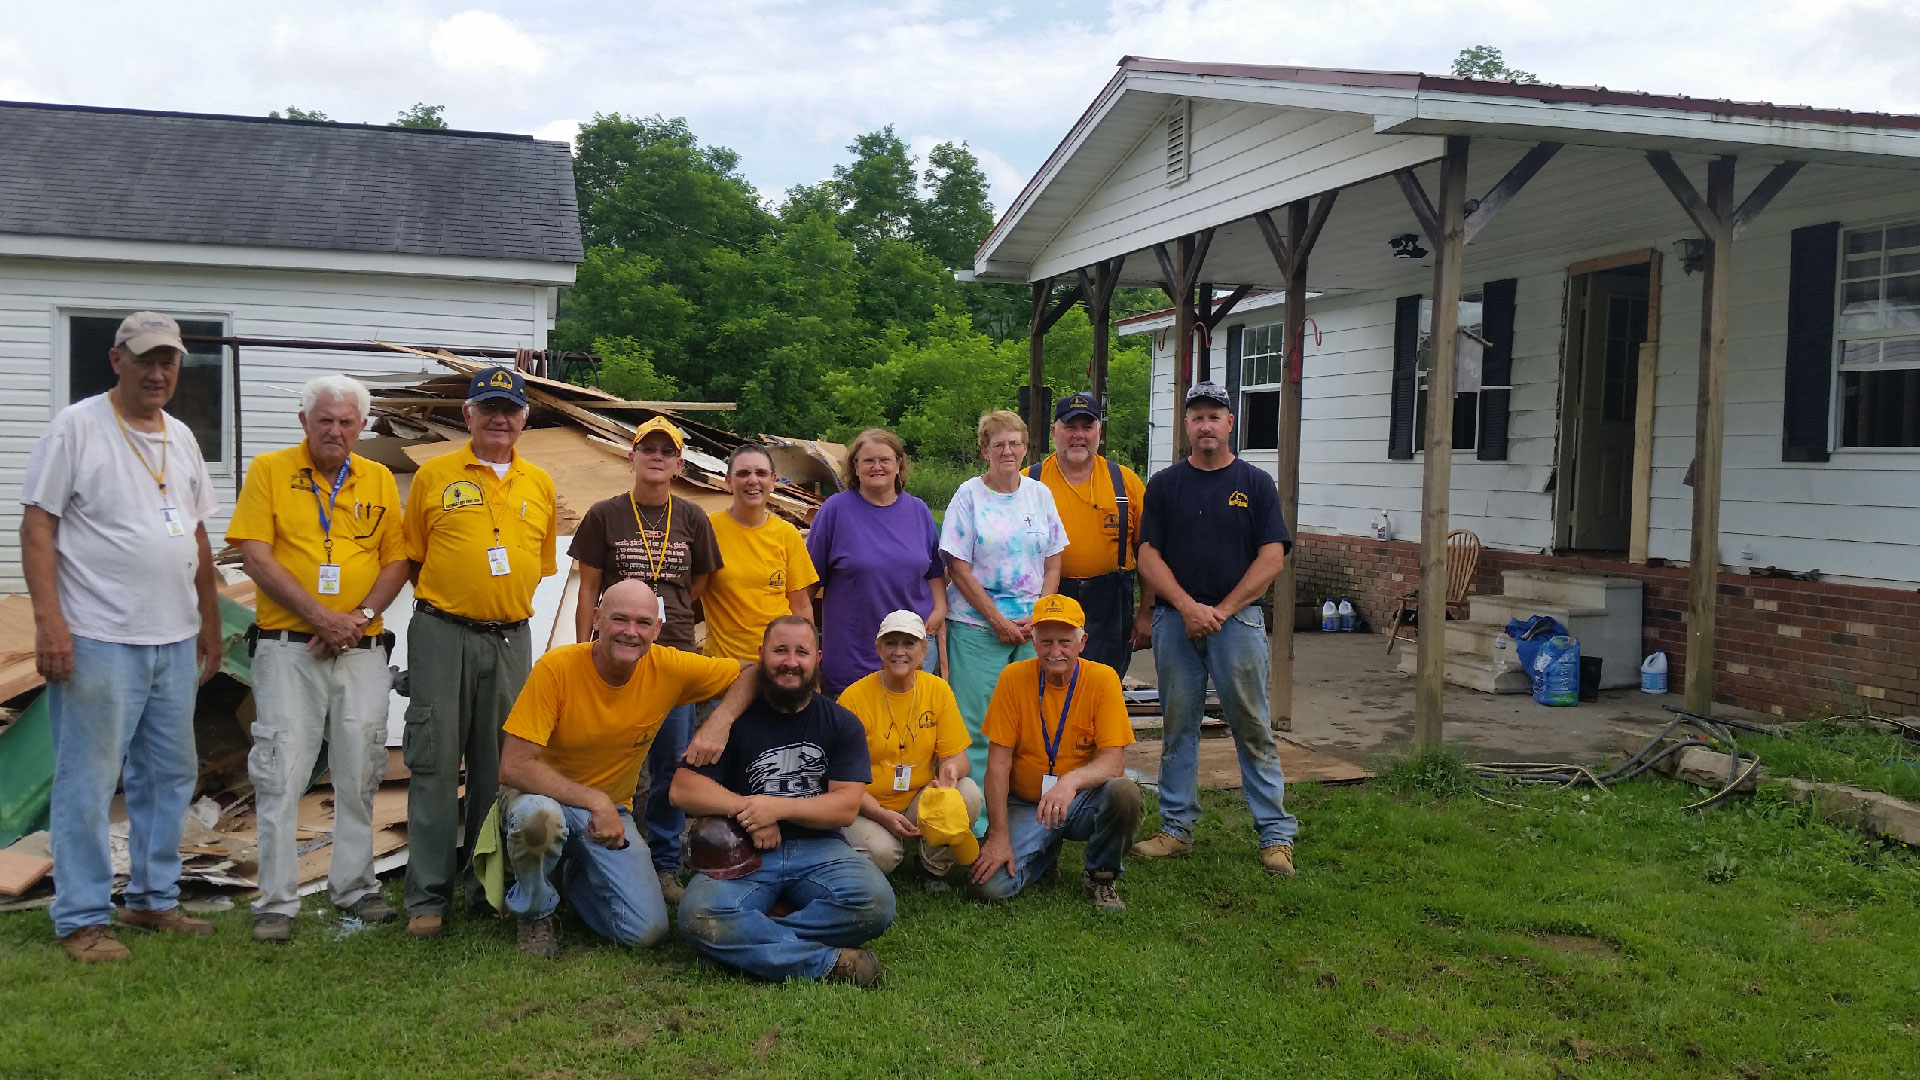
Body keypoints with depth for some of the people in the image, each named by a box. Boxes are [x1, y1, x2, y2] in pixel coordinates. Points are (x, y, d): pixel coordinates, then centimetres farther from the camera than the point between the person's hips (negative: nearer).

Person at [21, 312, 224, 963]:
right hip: (98, 641, -7)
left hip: (176, 641, 7)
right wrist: (48, 620, -18)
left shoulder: (181, 437, 13)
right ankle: (82, 919, 11)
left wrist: (210, 621, 19)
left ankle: (155, 899, 27)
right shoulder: (77, 427, -7)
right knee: (88, 781, 0)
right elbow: (37, 524, -10)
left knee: (170, 774, 14)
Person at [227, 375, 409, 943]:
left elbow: (398, 560, 8)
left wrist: (361, 616, -8)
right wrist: (319, 615, -14)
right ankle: (277, 902, 6)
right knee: (281, 774, -3)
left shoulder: (379, 480, 11)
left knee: (360, 773, 8)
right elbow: (256, 557, -6)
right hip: (288, 647, -3)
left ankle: (355, 886, 21)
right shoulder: (269, 470, 2)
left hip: (363, 650, 3)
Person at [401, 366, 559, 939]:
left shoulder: (540, 483, 11)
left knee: (498, 767, 9)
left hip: (511, 639, 3)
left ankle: (488, 886, 20)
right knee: (436, 763, -2)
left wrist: (507, 603, 9)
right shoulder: (434, 475, 3)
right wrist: (444, 600, 0)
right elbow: (412, 557, 7)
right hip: (443, 635, -3)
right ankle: (428, 897, 5)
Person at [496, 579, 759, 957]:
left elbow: (751, 671, -4)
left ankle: (574, 877, 21)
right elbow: (513, 767, -26)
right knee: (538, 816, -40)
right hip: (547, 796, -3)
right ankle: (536, 913, -6)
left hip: (611, 810, 3)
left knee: (648, 931, -11)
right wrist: (595, 801, -31)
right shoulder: (557, 668, -24)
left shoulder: (669, 668, -14)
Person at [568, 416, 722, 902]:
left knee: (673, 765, 4)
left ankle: (665, 865, 16)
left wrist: (667, 614, 6)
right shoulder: (605, 515, 4)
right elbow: (588, 591, 4)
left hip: (676, 652, 2)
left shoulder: (692, 519, 8)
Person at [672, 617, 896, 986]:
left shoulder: (841, 723, 9)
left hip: (819, 849, 1)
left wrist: (778, 807, -14)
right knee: (700, 916, -33)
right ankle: (830, 960, -25)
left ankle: (750, 940, -17)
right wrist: (746, 809, -14)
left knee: (875, 903, -31)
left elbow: (847, 807, -1)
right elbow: (683, 790, -2)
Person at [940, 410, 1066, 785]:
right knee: (976, 720, -4)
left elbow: (1053, 563, 10)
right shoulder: (969, 495, -2)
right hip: (977, 626, -3)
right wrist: (1000, 621, -10)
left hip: (1033, 627, 3)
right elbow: (958, 569, -6)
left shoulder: (1040, 494, 9)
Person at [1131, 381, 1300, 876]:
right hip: (1175, 621, 2)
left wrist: (1221, 611, -9)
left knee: (1252, 728, -1)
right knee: (1178, 727, 8)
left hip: (1238, 618, -2)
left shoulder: (1256, 484, 5)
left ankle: (1275, 834, 6)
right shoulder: (1164, 484, 8)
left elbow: (1272, 558, -1)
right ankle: (1177, 827, 18)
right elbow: (1148, 555, 2)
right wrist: (1189, 607, -11)